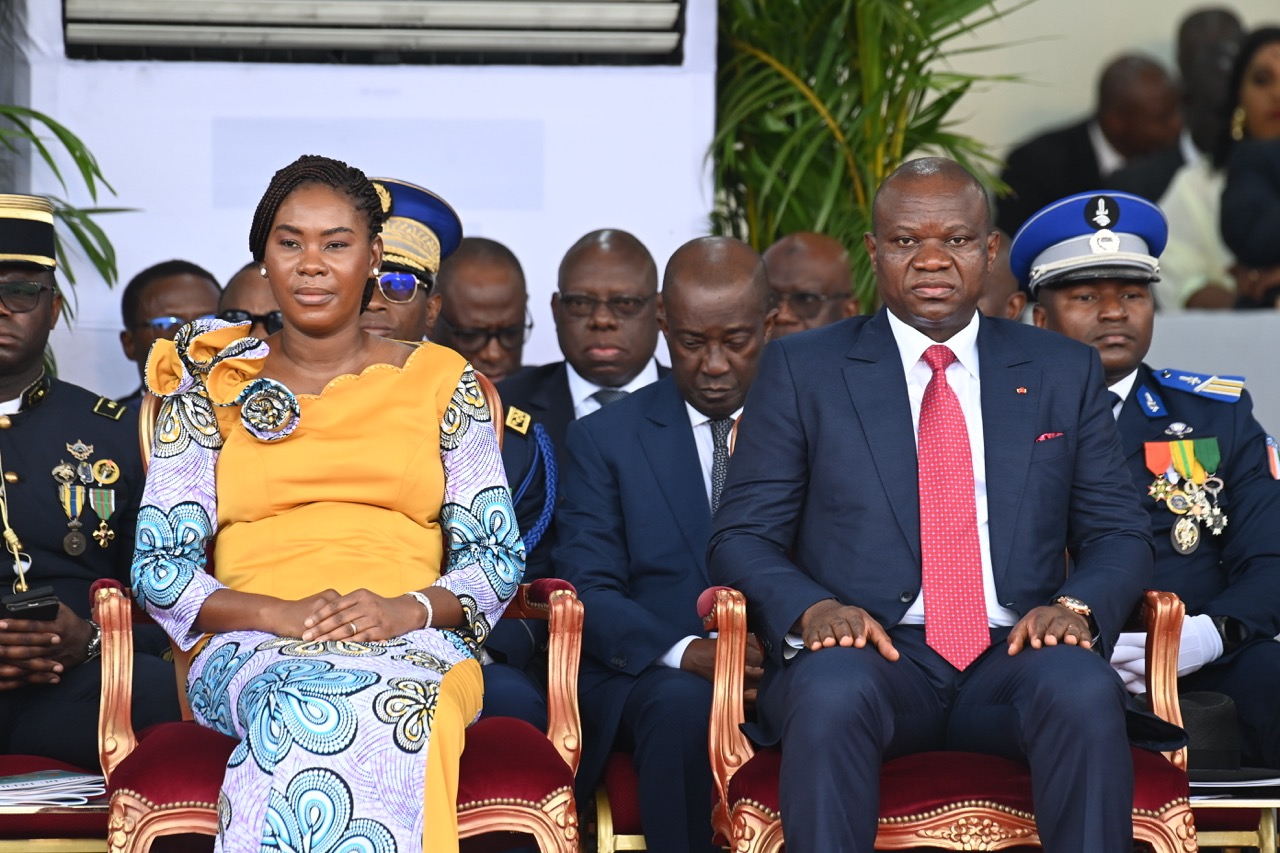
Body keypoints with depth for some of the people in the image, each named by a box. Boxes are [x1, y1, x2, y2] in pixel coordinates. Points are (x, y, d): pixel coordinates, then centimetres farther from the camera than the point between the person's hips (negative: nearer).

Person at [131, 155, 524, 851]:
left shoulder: (440, 382, 16)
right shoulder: (213, 389, 15)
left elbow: (496, 556, 11)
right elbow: (159, 566, 8)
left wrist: (408, 610, -12)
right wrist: (277, 614, -12)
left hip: (415, 646, 0)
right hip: (250, 651, 0)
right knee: (306, 700, -38)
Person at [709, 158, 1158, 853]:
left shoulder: (1065, 373, 16)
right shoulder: (801, 370, 11)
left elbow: (1118, 534, 14)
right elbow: (741, 538, 6)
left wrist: (1078, 606, -10)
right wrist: (813, 607, -15)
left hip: (1014, 659, 2)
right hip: (867, 654, -1)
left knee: (1085, 691, -33)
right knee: (833, 691, -37)